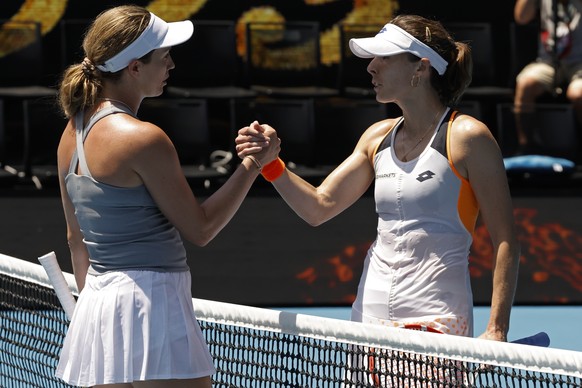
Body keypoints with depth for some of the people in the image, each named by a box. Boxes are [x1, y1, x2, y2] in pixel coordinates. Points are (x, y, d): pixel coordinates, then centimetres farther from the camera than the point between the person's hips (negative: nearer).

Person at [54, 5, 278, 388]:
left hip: (96, 302, 9)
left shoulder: (74, 132, 9)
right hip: (152, 304, -9)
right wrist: (252, 164, -1)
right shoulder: (143, 138, -16)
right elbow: (200, 229, -8)